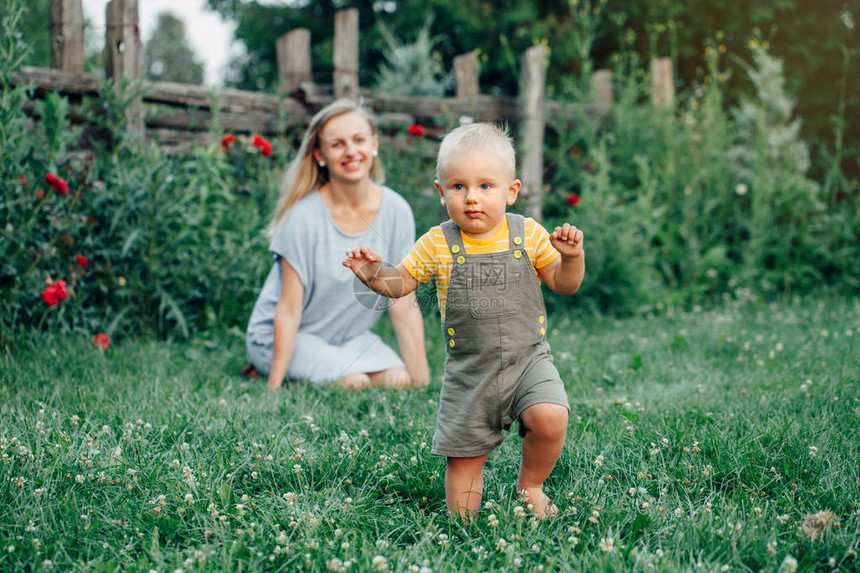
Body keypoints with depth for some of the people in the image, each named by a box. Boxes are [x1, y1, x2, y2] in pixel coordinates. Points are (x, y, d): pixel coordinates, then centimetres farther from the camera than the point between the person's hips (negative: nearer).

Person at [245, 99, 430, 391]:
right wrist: (274, 388, -22)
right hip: (279, 336, -5)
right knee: (353, 382, -25)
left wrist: (422, 379, -10)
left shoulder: (396, 212, -10)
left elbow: (405, 307, -7)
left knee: (400, 379, -17)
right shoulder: (304, 216, -22)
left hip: (349, 334, 5)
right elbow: (288, 311, -19)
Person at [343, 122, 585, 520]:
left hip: (528, 360, 0)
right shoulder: (437, 244, -3)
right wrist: (374, 275, -15)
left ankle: (530, 485, 5)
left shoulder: (529, 234, -2)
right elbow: (401, 283, 6)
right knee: (463, 457, 6)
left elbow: (564, 284, 5)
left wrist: (572, 256, -15)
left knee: (550, 419, -24)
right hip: (468, 373, 1)